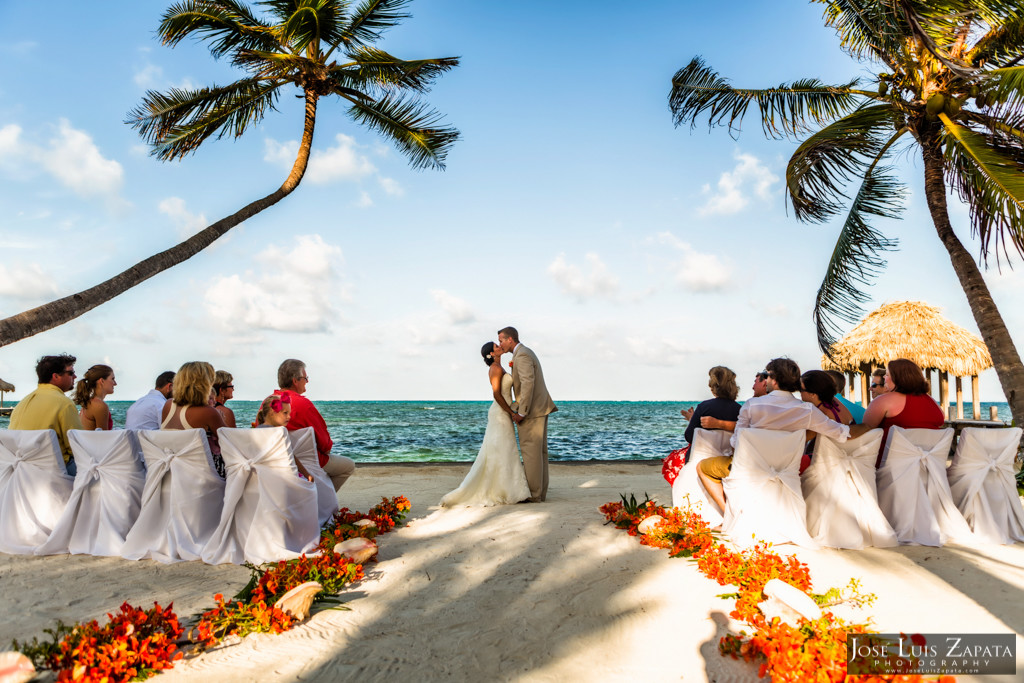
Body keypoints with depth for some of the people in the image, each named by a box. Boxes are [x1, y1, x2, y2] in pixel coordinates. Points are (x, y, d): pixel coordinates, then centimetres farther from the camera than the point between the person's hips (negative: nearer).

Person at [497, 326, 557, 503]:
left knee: (530, 452, -5)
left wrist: (521, 412, -23)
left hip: (531, 410, -10)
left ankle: (533, 494, 0)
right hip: (540, 408, 10)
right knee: (539, 451, 10)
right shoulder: (527, 353, 17)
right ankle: (540, 492, 14)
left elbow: (528, 384, -26)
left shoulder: (522, 356, -16)